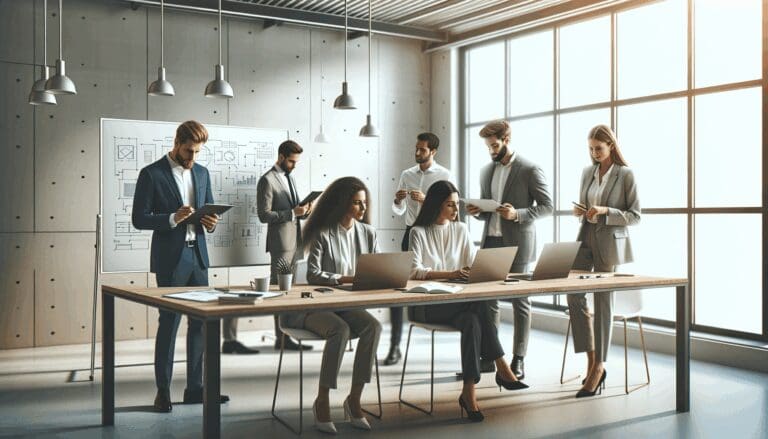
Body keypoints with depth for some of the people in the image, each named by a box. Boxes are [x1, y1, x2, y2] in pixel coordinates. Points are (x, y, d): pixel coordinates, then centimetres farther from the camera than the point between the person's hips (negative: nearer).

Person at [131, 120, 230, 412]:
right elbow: (139, 219, -9)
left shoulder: (202, 173, 11)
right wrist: (172, 219, -23)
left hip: (198, 255, 6)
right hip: (170, 259, -6)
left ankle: (195, 388, 19)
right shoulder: (151, 174, -6)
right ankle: (163, 391, 12)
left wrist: (210, 222, -5)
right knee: (169, 322, 0)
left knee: (200, 321, 8)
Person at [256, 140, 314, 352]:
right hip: (280, 243, -8)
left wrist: (303, 211, 2)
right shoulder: (267, 180, -8)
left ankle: (287, 335, 15)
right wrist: (293, 212, -18)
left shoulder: (290, 177, 18)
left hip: (295, 241, 8)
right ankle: (281, 339, 1)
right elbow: (264, 215, -14)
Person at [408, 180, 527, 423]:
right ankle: (501, 368, -27)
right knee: (480, 305, -31)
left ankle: (469, 391, -32)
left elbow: (474, 263, 5)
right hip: (427, 304, -4)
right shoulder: (419, 232, -1)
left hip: (458, 300, 4)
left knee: (472, 320, -32)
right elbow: (414, 271, -14)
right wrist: (449, 274, -27)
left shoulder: (461, 229, 14)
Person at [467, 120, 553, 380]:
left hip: (516, 244, -6)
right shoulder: (487, 171, 14)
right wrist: (477, 212, -1)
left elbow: (546, 206, -6)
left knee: (519, 301, 1)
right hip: (490, 241, 6)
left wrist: (518, 214, -20)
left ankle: (518, 360, 8)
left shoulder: (530, 170, -5)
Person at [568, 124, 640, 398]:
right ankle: (591, 359, 6)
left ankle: (598, 365, 12)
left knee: (603, 301, 1)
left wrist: (605, 211, -19)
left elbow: (635, 216, -6)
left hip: (610, 242, -5)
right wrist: (579, 211, -3)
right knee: (574, 294, -6)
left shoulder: (626, 175, -5)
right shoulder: (588, 173, 11)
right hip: (585, 238, 5)